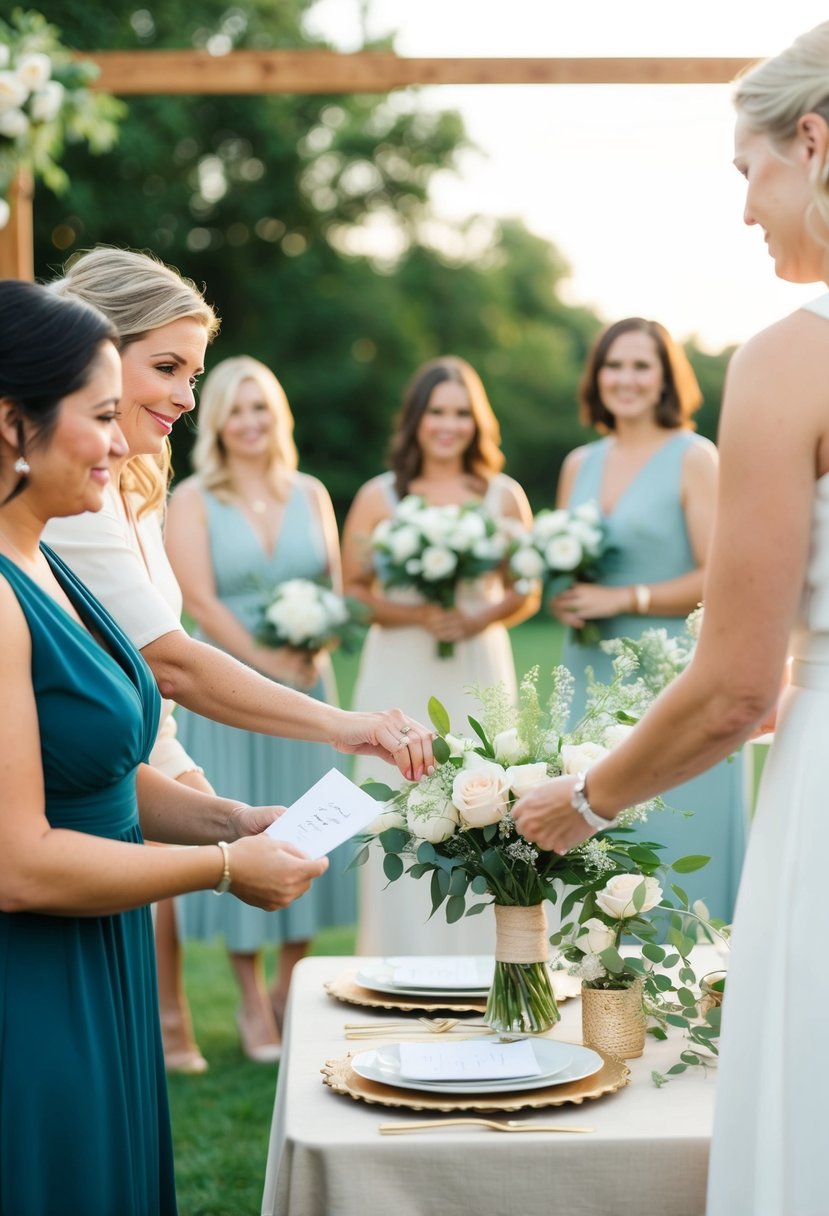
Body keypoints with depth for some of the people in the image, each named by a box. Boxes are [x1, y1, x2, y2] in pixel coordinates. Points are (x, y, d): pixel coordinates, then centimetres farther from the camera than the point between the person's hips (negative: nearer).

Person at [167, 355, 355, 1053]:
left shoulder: (310, 494, 9)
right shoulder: (193, 500, -1)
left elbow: (338, 588, 7)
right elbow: (199, 599, -9)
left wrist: (312, 650, -12)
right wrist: (268, 662, -15)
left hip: (306, 682, 3)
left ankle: (291, 986, 20)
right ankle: (252, 1003, 10)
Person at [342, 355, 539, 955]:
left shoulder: (505, 495, 9)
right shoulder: (379, 496, 6)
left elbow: (527, 592, 10)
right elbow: (352, 591, 3)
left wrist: (480, 618, -10)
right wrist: (416, 615, -13)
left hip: (480, 673, 1)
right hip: (399, 677, -1)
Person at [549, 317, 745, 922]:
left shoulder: (694, 457, -3)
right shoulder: (579, 465, 14)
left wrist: (621, 599, -13)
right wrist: (562, 600, 2)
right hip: (591, 676, 5)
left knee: (673, 846, -4)